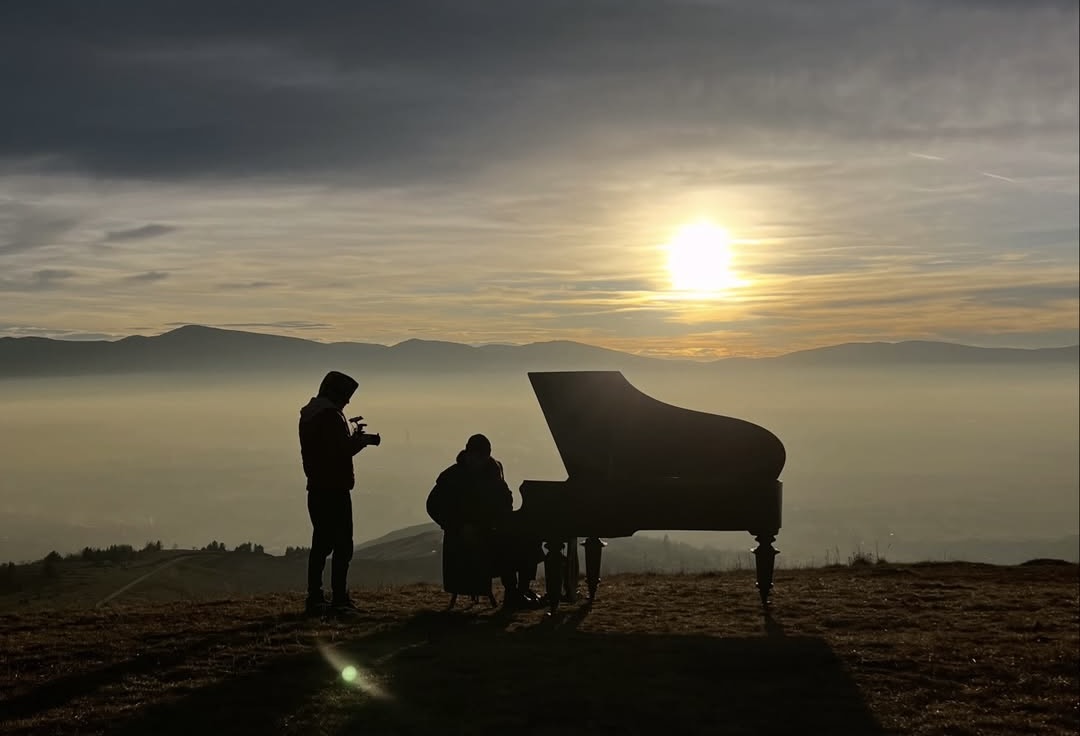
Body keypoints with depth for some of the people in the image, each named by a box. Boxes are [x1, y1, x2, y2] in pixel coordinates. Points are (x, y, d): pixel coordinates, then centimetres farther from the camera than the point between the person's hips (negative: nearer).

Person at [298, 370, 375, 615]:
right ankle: (339, 599, -8)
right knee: (342, 544, -5)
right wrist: (362, 440, -2)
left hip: (316, 488, 9)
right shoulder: (331, 416, -14)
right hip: (335, 489, -9)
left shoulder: (308, 416, 14)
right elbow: (342, 451, -19)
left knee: (321, 543, 12)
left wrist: (353, 438, 18)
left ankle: (315, 599, 11)